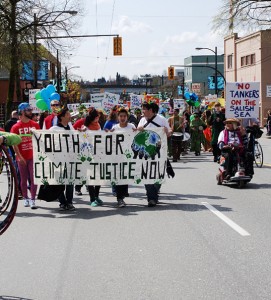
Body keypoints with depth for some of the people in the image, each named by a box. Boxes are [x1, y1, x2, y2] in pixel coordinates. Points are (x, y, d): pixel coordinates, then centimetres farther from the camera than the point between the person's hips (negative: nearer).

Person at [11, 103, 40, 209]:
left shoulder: (35, 125, 5)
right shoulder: (16, 127, -3)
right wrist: (19, 156, -13)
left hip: (33, 156, 1)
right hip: (22, 157, -1)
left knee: (34, 178, -4)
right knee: (24, 179, 8)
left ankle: (32, 199, -1)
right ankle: (25, 198, 20)